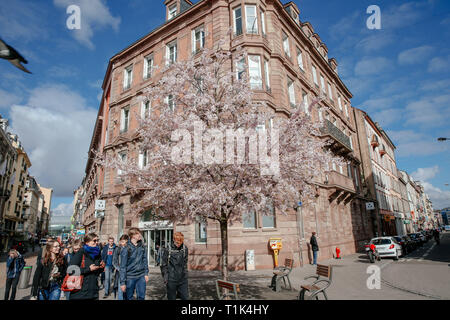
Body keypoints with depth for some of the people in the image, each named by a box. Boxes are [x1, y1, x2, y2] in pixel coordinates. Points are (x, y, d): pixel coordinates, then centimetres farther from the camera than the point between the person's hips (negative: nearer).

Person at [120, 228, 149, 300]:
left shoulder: (142, 246, 1)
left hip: (141, 276, 4)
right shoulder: (126, 249, -13)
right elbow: (123, 267, -10)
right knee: (129, 297, 9)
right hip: (130, 277, -3)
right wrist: (122, 282, -11)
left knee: (141, 297, 9)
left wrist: (146, 273, 4)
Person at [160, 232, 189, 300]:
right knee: (172, 298, 10)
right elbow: (163, 265, -5)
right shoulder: (167, 249, -11)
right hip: (171, 280, -3)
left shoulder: (185, 248, 0)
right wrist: (165, 277, -8)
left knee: (185, 297, 6)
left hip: (183, 279, 3)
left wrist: (185, 273, 9)